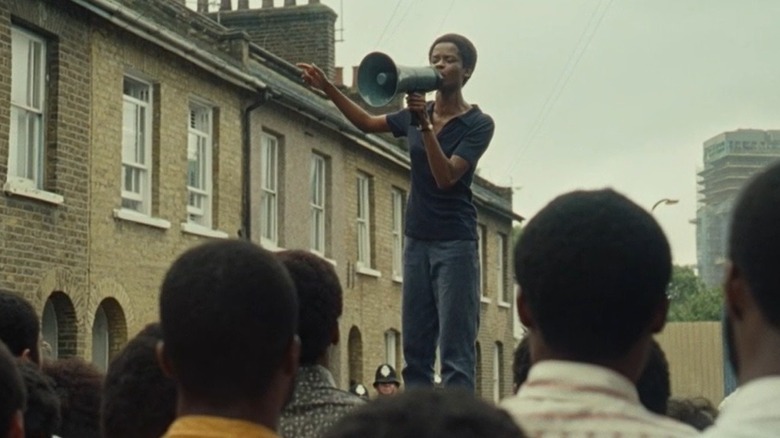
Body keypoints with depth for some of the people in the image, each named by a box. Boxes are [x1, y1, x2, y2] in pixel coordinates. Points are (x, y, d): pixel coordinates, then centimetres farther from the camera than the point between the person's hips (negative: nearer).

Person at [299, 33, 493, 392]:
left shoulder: (478, 124, -6)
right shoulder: (417, 113, 9)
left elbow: (446, 177, -17)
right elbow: (367, 123, 25)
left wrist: (425, 126, -23)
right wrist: (328, 88, 16)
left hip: (454, 243, -6)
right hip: (417, 239, 6)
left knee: (456, 351, -11)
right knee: (415, 349, 4)